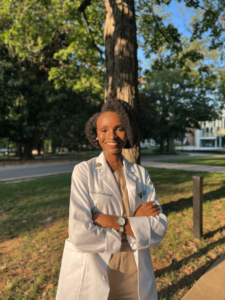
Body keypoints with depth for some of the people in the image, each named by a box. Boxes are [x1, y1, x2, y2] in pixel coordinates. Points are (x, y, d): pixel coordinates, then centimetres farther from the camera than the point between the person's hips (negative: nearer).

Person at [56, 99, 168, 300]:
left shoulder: (140, 174, -2)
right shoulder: (83, 172, -12)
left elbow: (160, 227, -8)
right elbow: (80, 235, -21)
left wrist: (116, 222, -21)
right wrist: (135, 226, -15)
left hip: (135, 276, 3)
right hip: (92, 277, -3)